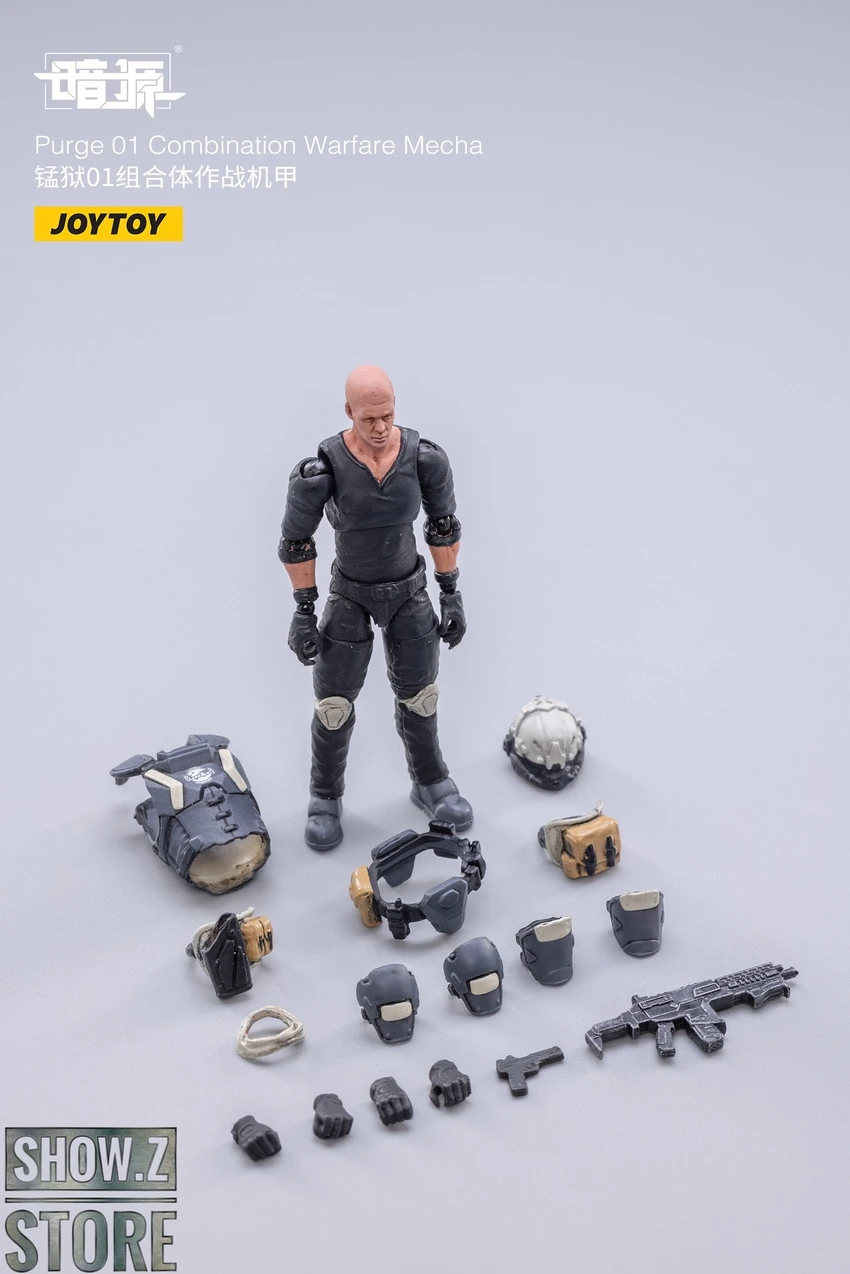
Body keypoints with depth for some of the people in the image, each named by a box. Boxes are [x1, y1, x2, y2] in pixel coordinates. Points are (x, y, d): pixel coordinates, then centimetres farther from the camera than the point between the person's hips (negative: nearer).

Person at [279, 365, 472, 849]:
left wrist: (452, 595, 1)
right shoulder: (322, 470, -26)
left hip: (410, 590, 2)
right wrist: (304, 611, -8)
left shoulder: (426, 459, -19)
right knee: (335, 703, 5)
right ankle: (326, 799, 27)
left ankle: (431, 784, 37)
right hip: (350, 594, -2)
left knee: (418, 695, 14)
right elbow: (296, 542, -11)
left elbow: (444, 526, -3)